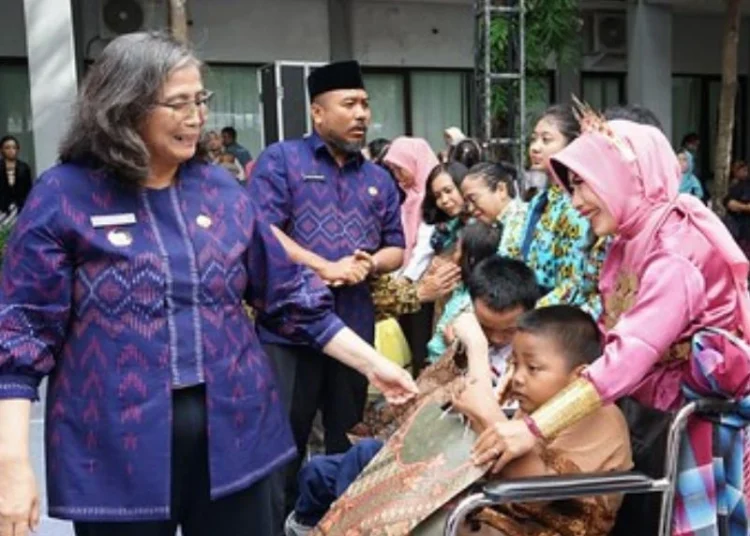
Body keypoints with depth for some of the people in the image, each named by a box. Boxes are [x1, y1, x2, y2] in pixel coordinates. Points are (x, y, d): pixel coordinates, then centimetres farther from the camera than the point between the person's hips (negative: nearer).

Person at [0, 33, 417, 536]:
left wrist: (373, 363, 6)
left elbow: (289, 297, 10)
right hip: (117, 450, -3)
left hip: (233, 433, 4)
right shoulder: (62, 196, -5)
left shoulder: (221, 189, 5)